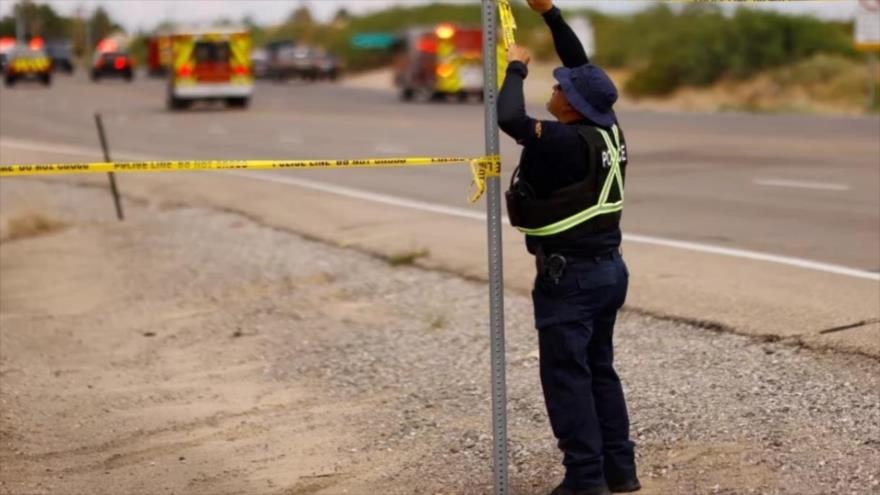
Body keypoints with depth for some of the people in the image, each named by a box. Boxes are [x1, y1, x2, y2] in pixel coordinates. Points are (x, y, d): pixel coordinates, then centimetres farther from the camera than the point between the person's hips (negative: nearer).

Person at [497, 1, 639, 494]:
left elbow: (510, 119, -31)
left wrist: (516, 68, -14)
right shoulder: (608, 129, 2)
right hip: (609, 268, 8)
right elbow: (584, 67, 12)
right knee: (600, 370, 17)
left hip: (570, 277, -8)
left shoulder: (567, 141, -21)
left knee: (567, 377, -1)